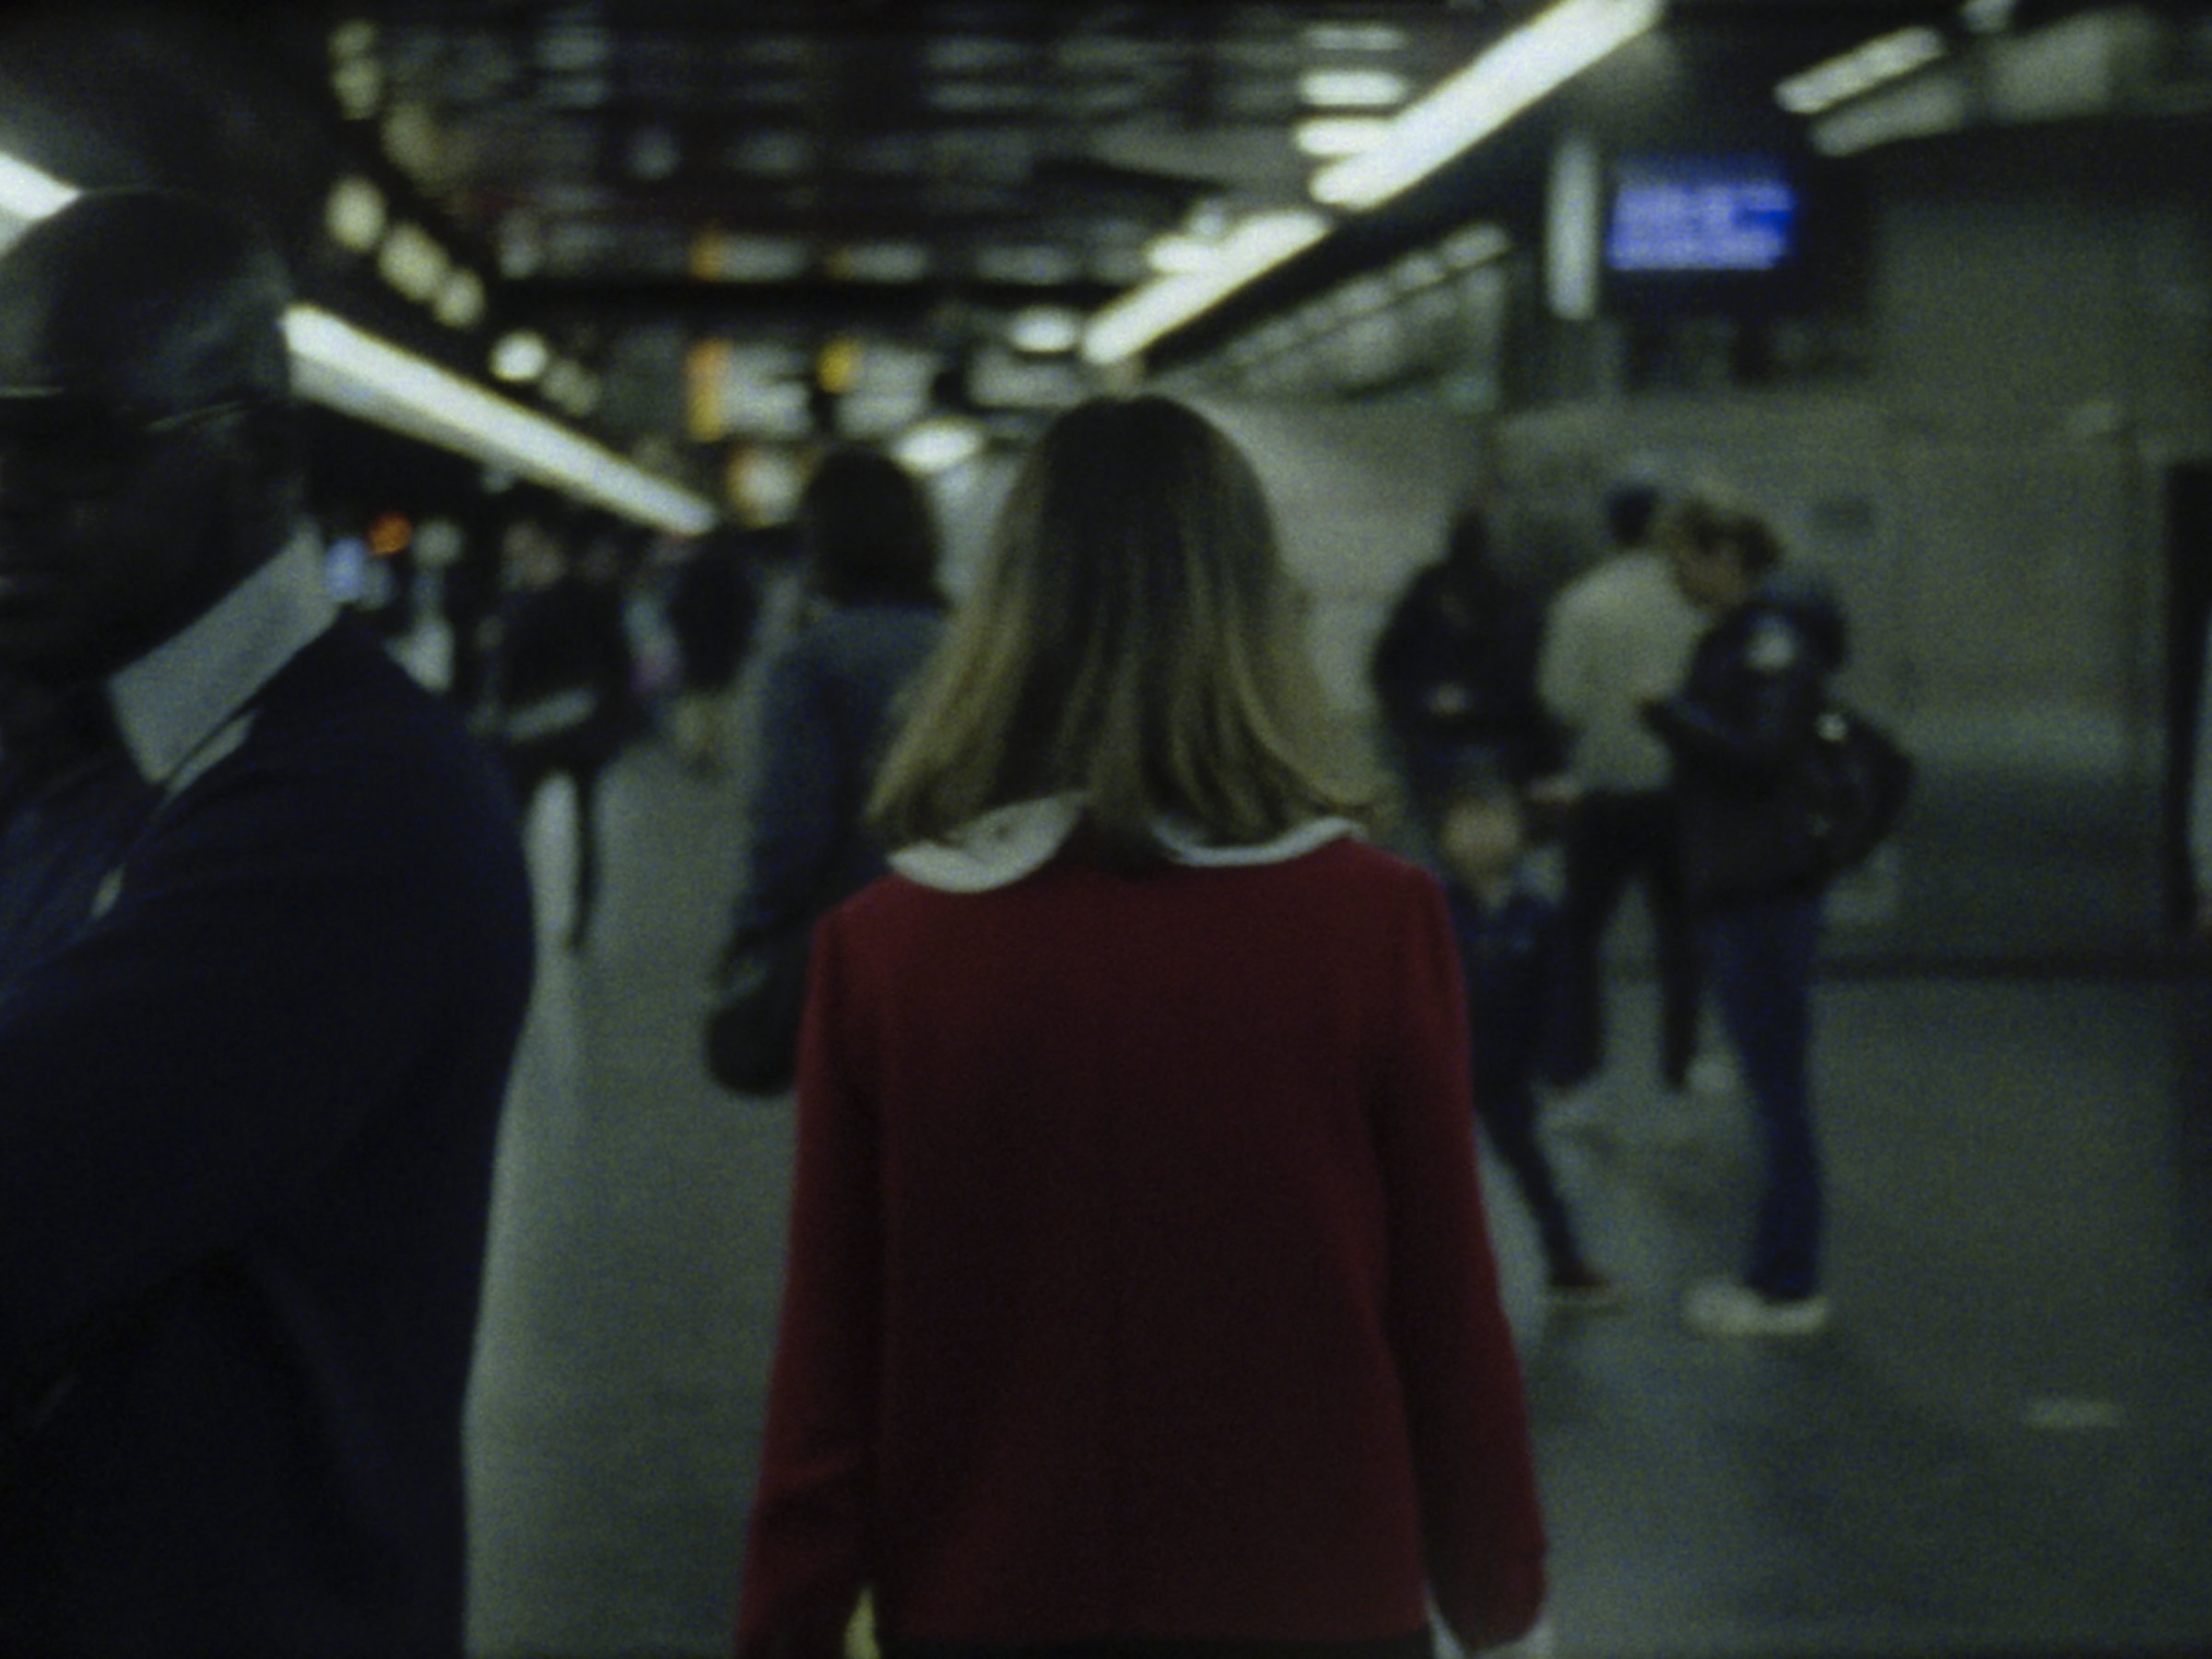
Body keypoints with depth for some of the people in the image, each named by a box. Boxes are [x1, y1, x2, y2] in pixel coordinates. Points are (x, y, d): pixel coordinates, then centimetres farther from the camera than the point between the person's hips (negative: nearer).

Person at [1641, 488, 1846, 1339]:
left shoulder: (1774, 635, -15)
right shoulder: (1736, 632, 14)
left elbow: (1765, 756, -23)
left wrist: (1668, 712, -18)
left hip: (1763, 891, -10)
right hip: (1732, 885, 10)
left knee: (1777, 1087, -4)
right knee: (1771, 1086, 15)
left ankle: (1788, 1287, 2)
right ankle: (1779, 1273, 23)